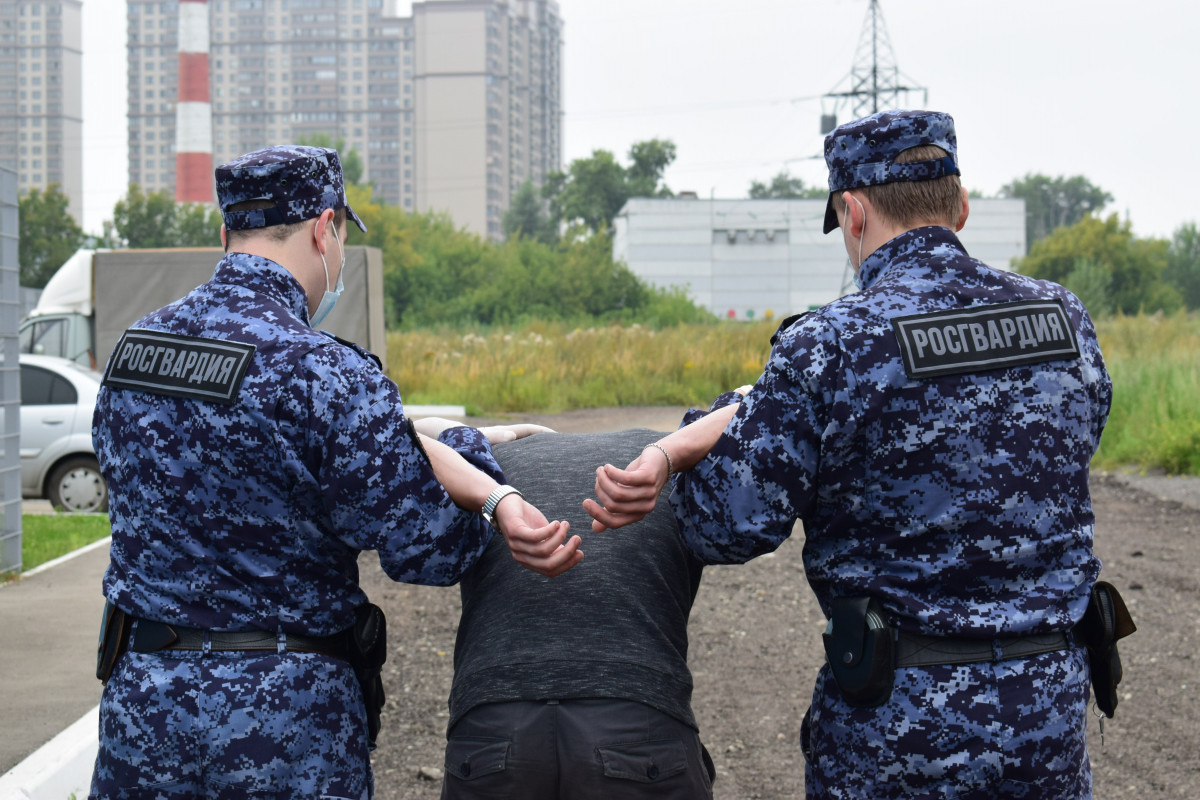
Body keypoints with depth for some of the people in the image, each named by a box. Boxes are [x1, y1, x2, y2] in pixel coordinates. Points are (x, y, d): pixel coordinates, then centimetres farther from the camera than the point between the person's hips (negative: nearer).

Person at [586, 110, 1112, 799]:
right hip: (1052, 712, 5)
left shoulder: (829, 347, -16)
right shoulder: (1067, 322, 0)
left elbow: (730, 527, -13)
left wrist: (677, 452, 10)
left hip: (898, 726, -4)